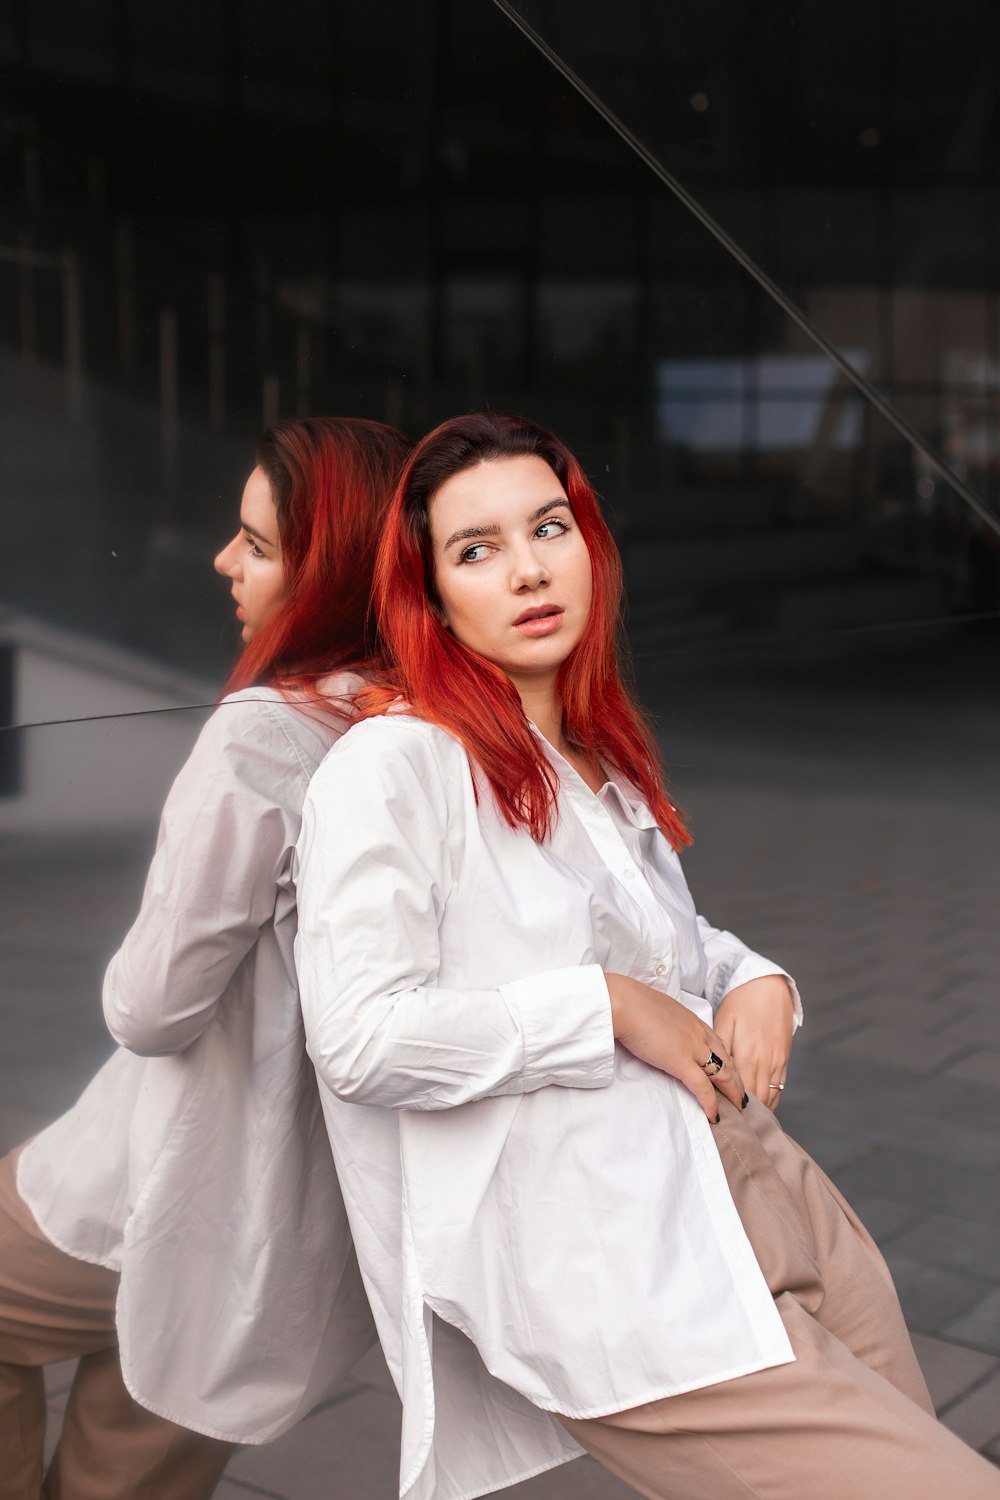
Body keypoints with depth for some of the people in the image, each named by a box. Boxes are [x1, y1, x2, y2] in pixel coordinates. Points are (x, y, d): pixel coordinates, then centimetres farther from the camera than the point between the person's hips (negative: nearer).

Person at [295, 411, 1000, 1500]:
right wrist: (615, 1010, -13)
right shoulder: (392, 766, -8)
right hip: (621, 1278, -8)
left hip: (772, 1194, 9)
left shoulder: (601, 758, 18)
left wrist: (754, 982, 11)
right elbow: (361, 1037, -20)